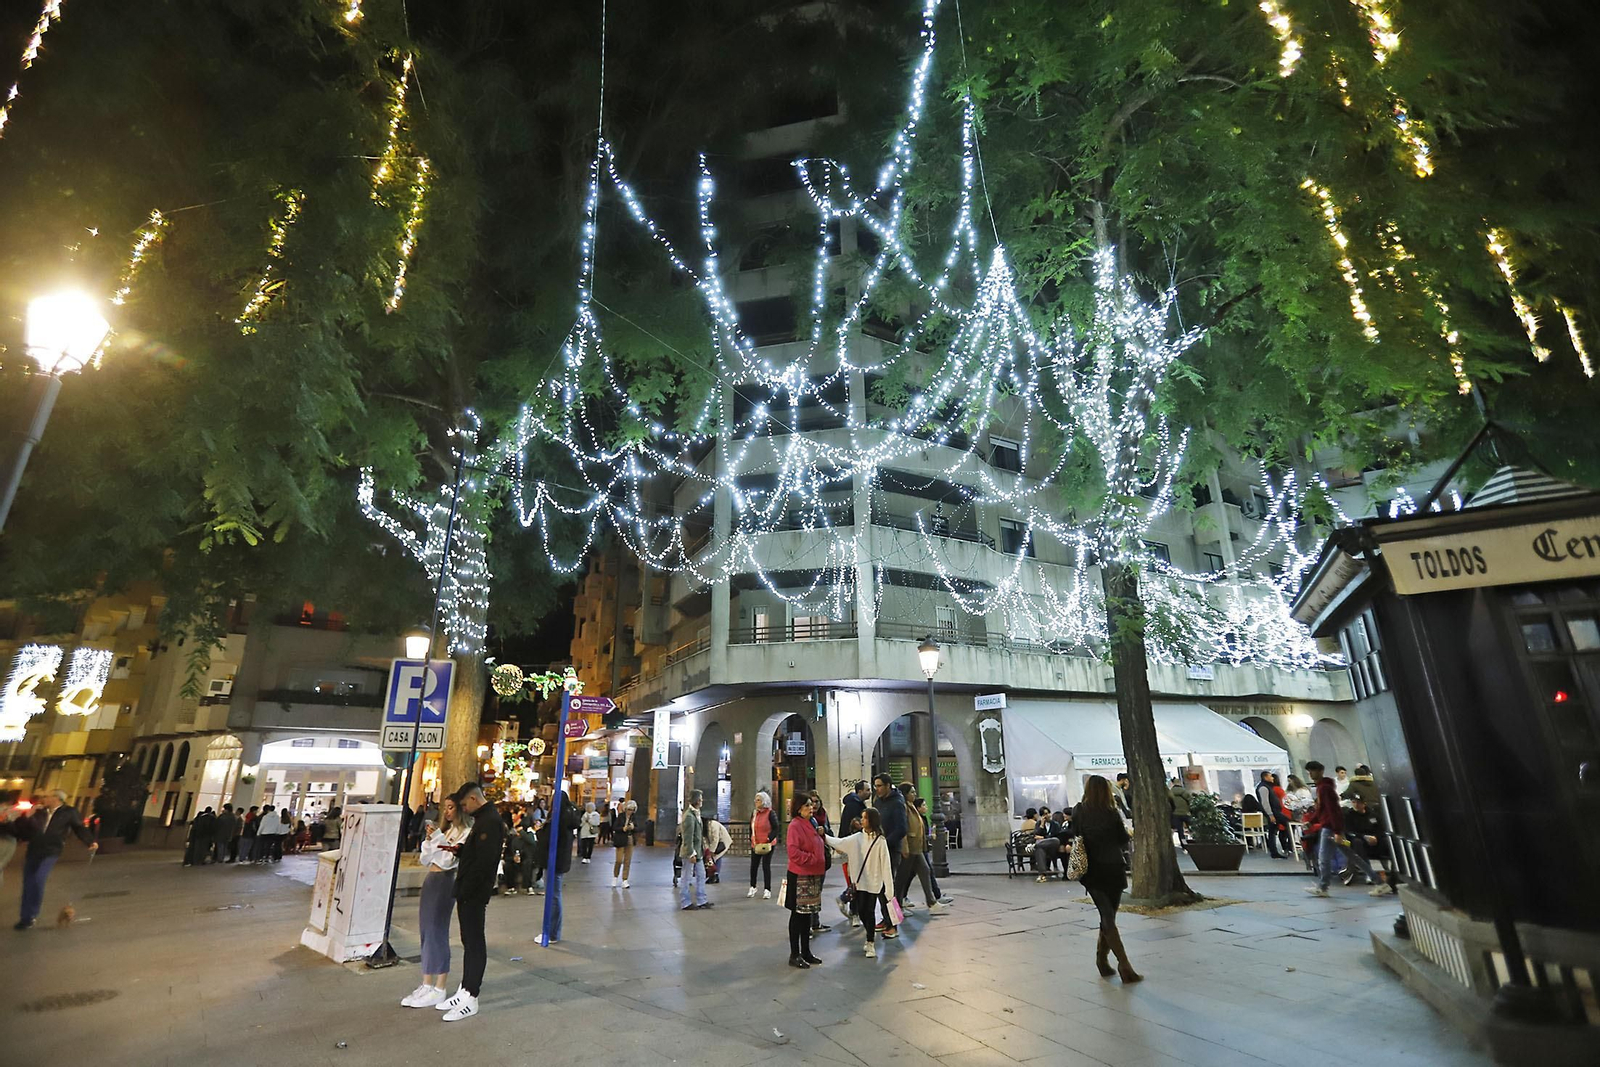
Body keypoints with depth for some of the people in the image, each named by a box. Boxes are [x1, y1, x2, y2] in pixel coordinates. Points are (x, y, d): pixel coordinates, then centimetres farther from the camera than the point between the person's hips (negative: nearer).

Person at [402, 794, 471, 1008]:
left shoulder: (466, 833, -9)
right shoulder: (444, 830, 15)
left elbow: (450, 860, -16)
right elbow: (425, 860, 16)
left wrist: (437, 837, -16)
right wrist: (428, 840, 2)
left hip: (444, 881, -8)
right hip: (430, 879, 8)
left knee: (437, 932, -5)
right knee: (426, 932, 11)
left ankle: (439, 990, 4)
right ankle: (426, 985, 21)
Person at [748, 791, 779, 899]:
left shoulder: (770, 813, -11)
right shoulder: (754, 813, 9)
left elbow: (776, 828, -13)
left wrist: (769, 839, -19)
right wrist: (751, 840, 11)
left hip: (767, 845, -6)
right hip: (755, 845, 6)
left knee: (766, 866, -1)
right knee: (753, 866, 11)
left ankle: (767, 890, 9)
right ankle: (752, 887, 28)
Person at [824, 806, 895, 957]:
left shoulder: (880, 840, -10)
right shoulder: (858, 837, 3)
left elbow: (885, 864, -10)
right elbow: (840, 843, 7)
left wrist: (888, 884, -11)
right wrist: (824, 837, 0)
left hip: (874, 881, -4)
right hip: (860, 880, 4)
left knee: (869, 911, -2)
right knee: (861, 910, 8)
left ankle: (870, 943, 14)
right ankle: (870, 937, 32)